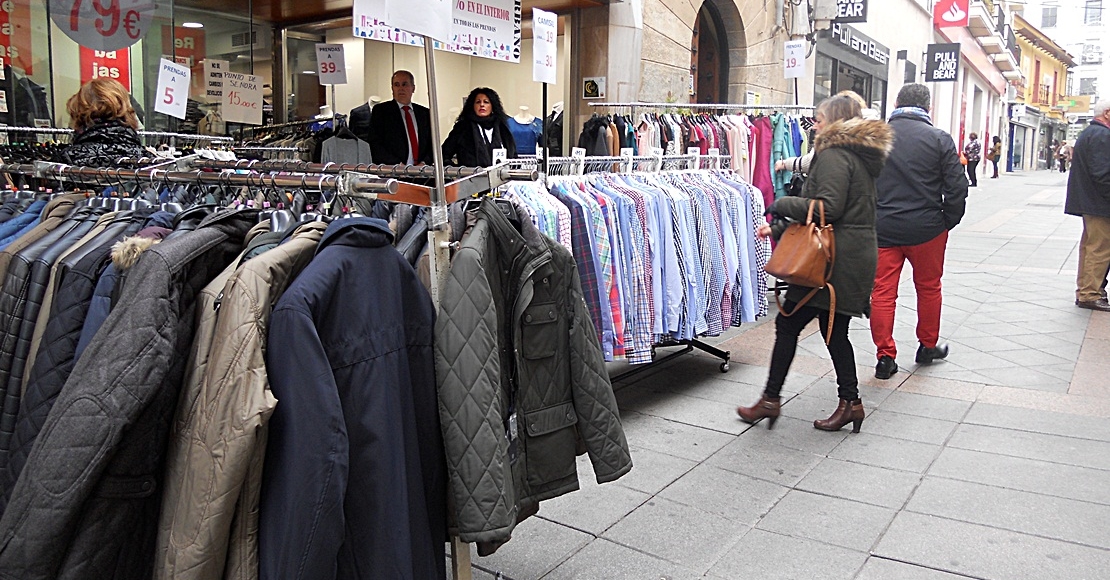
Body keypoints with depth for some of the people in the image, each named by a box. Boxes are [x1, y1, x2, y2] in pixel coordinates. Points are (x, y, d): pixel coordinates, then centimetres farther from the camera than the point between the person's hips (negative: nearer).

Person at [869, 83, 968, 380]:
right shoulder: (939, 138, -5)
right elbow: (957, 187, -6)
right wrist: (948, 222, 8)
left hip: (882, 229, 1)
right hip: (926, 228, -1)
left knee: (882, 291, 6)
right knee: (929, 288, 18)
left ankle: (885, 356, 8)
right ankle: (928, 345, 32)